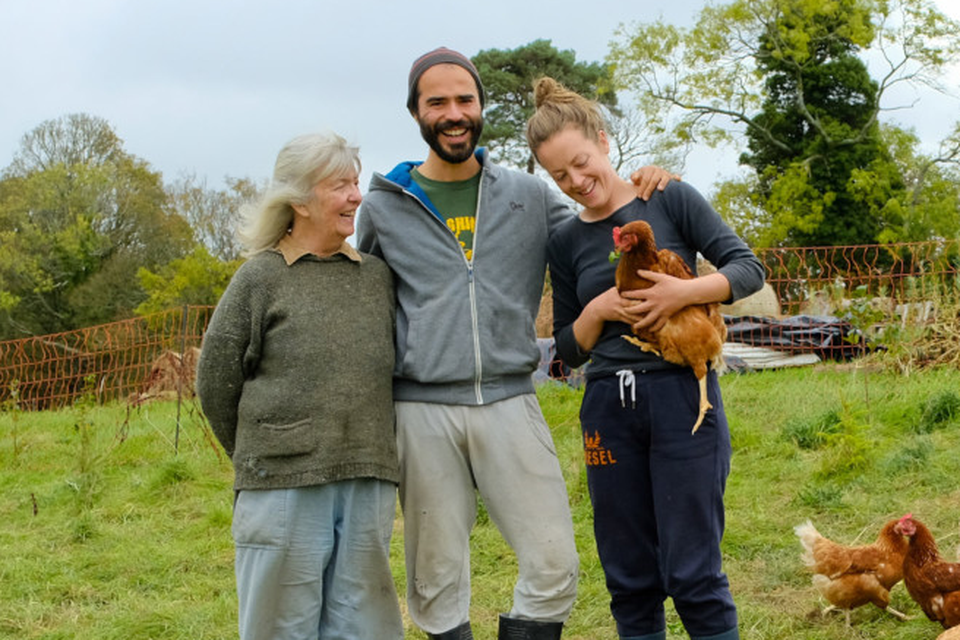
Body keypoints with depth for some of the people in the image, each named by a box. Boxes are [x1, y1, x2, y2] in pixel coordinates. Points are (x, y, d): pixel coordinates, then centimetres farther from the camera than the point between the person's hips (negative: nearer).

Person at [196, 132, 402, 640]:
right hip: (284, 486, -3)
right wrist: (257, 458, 10)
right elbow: (216, 380, 4)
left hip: (368, 486, 4)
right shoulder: (260, 278, -1)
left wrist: (364, 455, 14)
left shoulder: (377, 276, 10)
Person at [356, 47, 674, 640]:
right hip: (423, 408, -1)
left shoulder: (528, 196, 11)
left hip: (510, 400, 1)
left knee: (554, 566, -7)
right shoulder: (384, 206, 9)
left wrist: (641, 194, 1)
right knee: (437, 580, 4)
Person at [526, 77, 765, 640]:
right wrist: (599, 309, -7)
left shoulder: (670, 199, 2)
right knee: (630, 579, 8)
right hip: (609, 408, 4)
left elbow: (748, 267, -2)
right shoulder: (567, 242, 11)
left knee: (694, 574, -4)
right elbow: (569, 349, 13)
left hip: (682, 398, -3)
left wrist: (684, 292, -18)